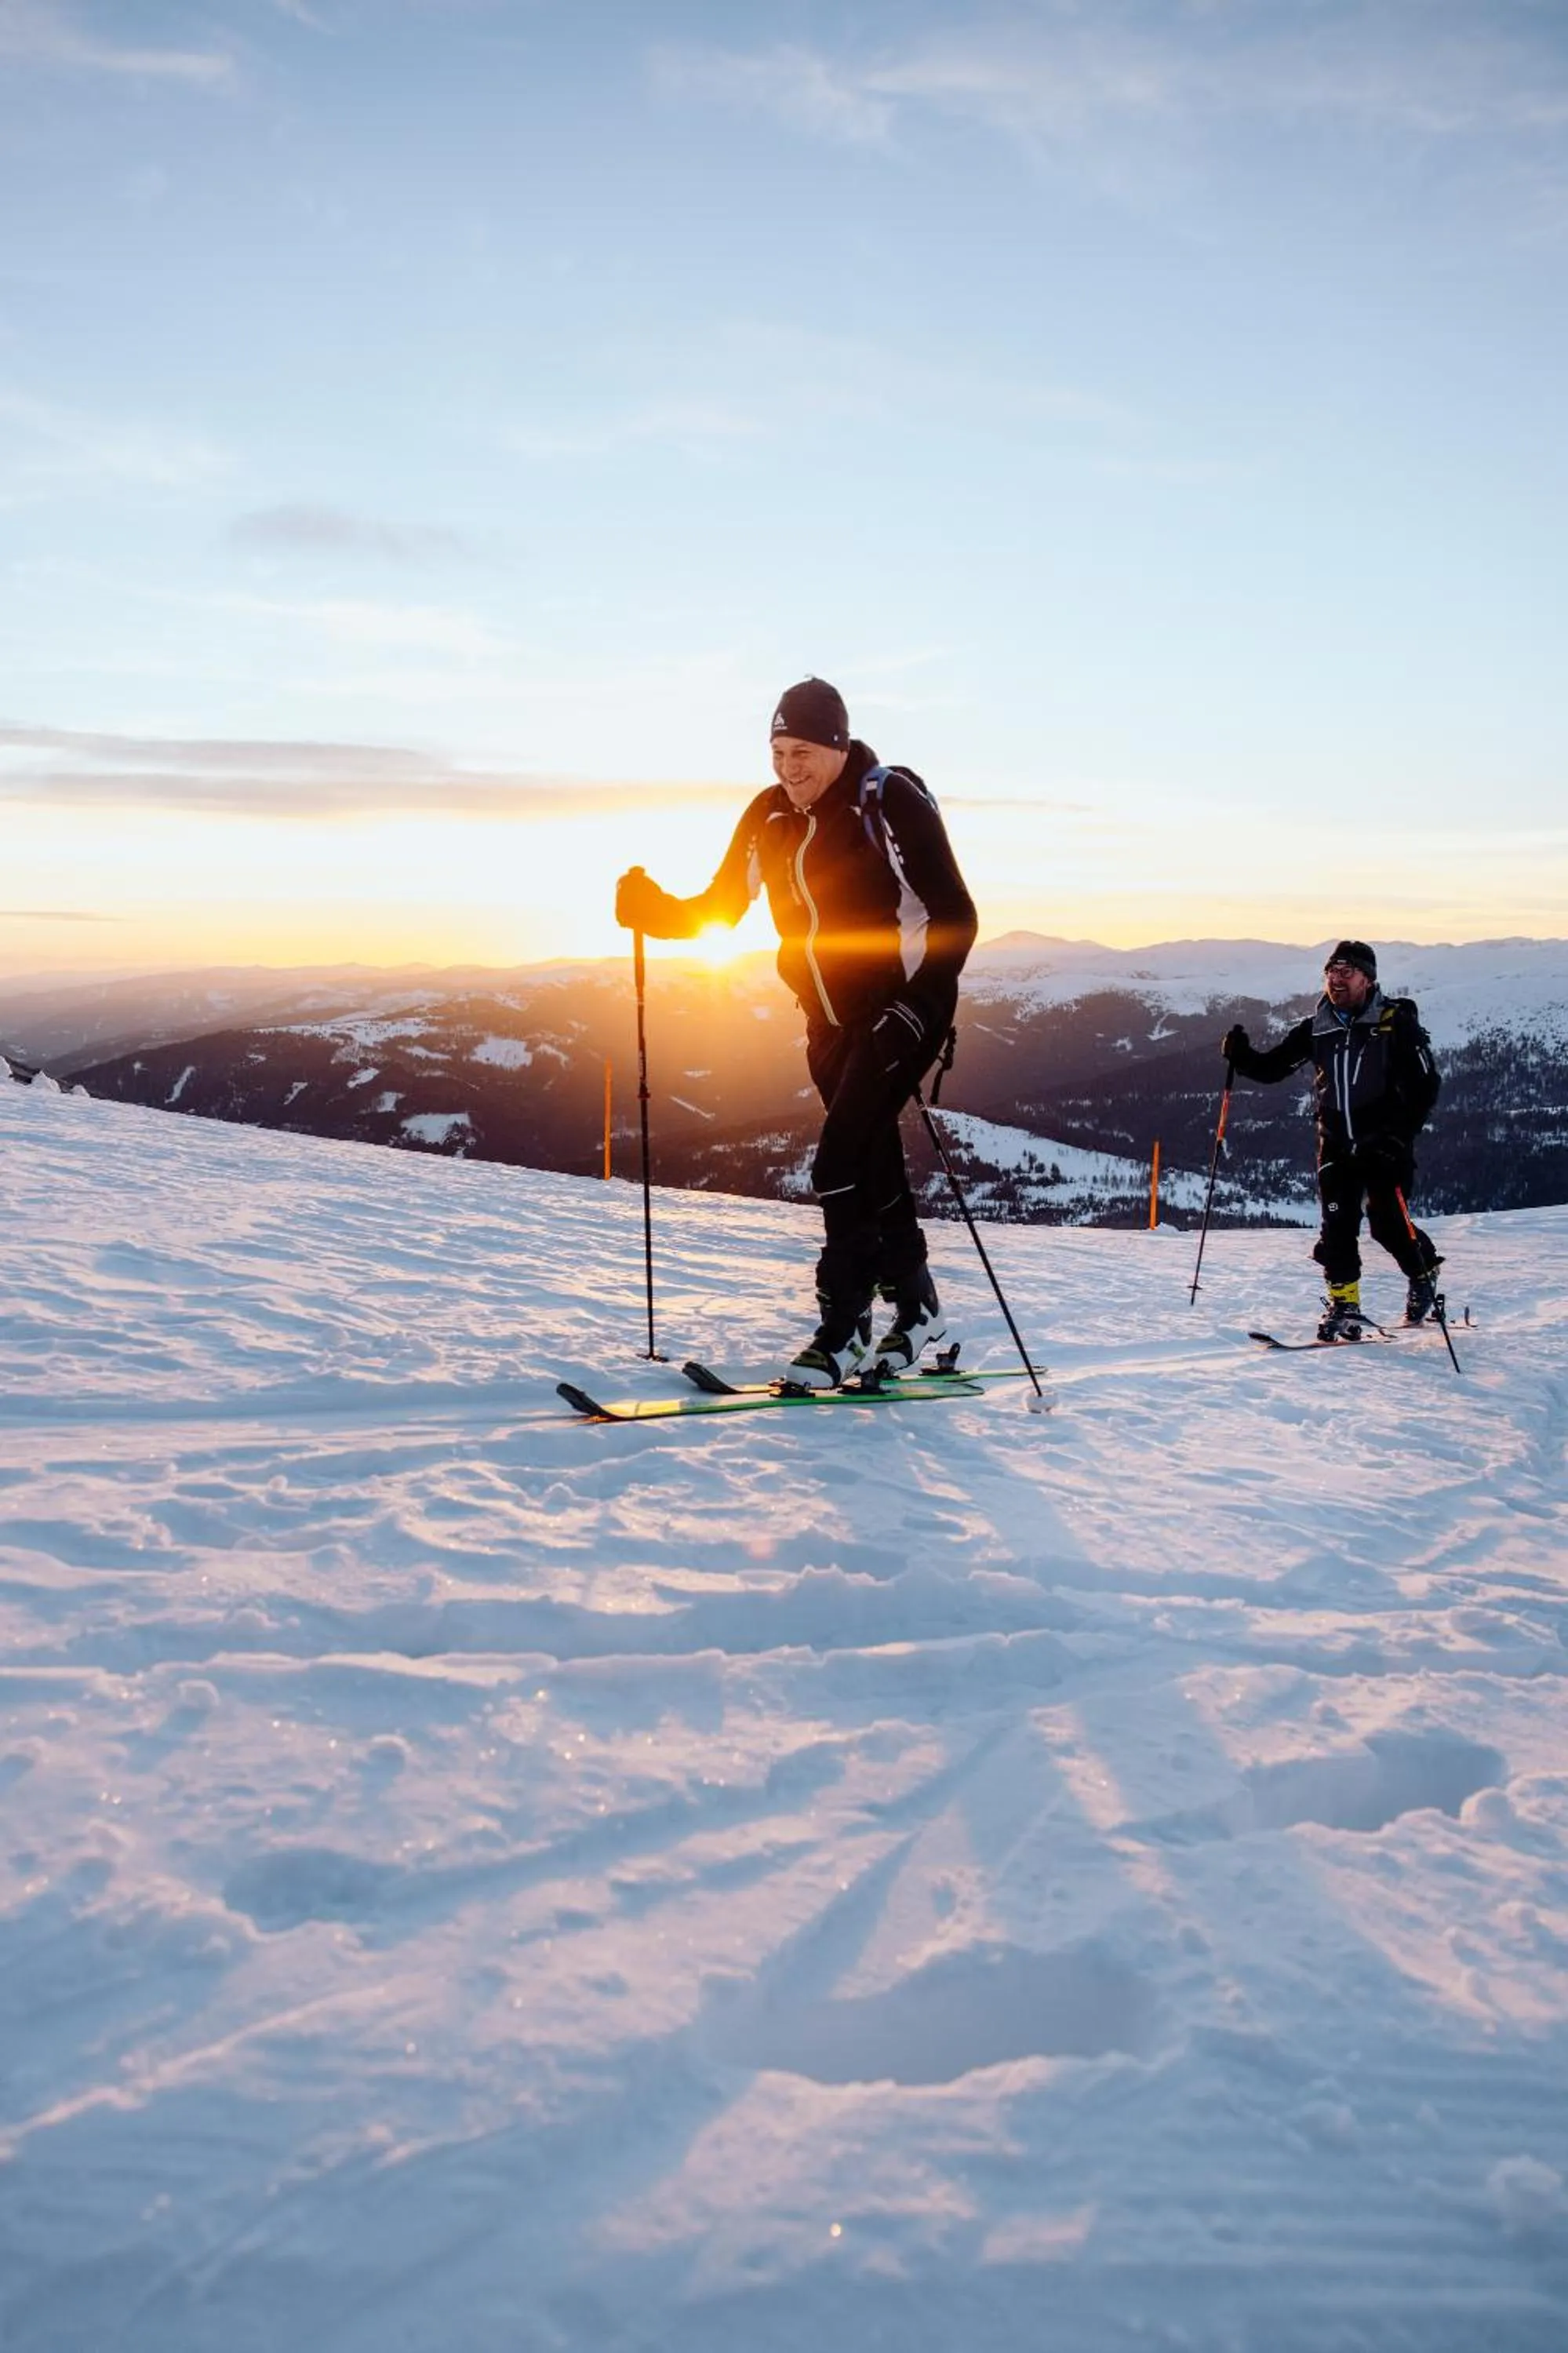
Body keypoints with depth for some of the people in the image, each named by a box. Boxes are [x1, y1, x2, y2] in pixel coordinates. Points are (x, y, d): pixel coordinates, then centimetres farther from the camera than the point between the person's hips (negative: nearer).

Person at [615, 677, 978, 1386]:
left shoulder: (891, 802, -15)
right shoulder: (769, 816, 2)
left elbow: (954, 915, -15)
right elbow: (717, 908, 8)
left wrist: (923, 1005, -25)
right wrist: (653, 910, -11)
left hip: (900, 1012, -6)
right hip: (830, 1021, 7)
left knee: (841, 1165, -15)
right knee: (871, 1163, 14)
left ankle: (844, 1325, -5)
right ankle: (913, 1303, 31)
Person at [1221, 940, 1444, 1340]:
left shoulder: (1396, 1023, -6)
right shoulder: (1316, 1030, 7)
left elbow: (1425, 1084, -8)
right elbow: (1272, 1067, 11)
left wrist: (1401, 1135, -19)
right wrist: (1241, 1056, -10)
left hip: (1385, 1144, -4)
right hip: (1336, 1144, 4)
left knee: (1387, 1224, -3)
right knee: (1337, 1226, -4)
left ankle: (1424, 1270, 26)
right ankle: (1343, 1305, 4)